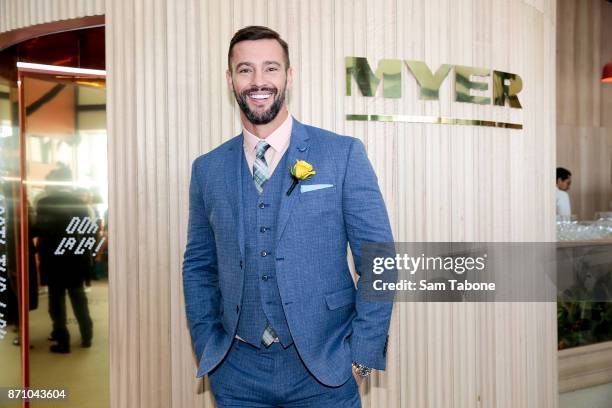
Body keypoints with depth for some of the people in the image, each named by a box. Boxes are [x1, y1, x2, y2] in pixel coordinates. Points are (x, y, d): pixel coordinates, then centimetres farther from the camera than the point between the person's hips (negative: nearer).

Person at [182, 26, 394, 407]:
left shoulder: (344, 154, -8)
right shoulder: (207, 169, 2)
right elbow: (199, 266, 10)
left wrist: (362, 357, -8)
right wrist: (207, 351, 3)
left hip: (323, 368, -2)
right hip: (236, 371, 3)